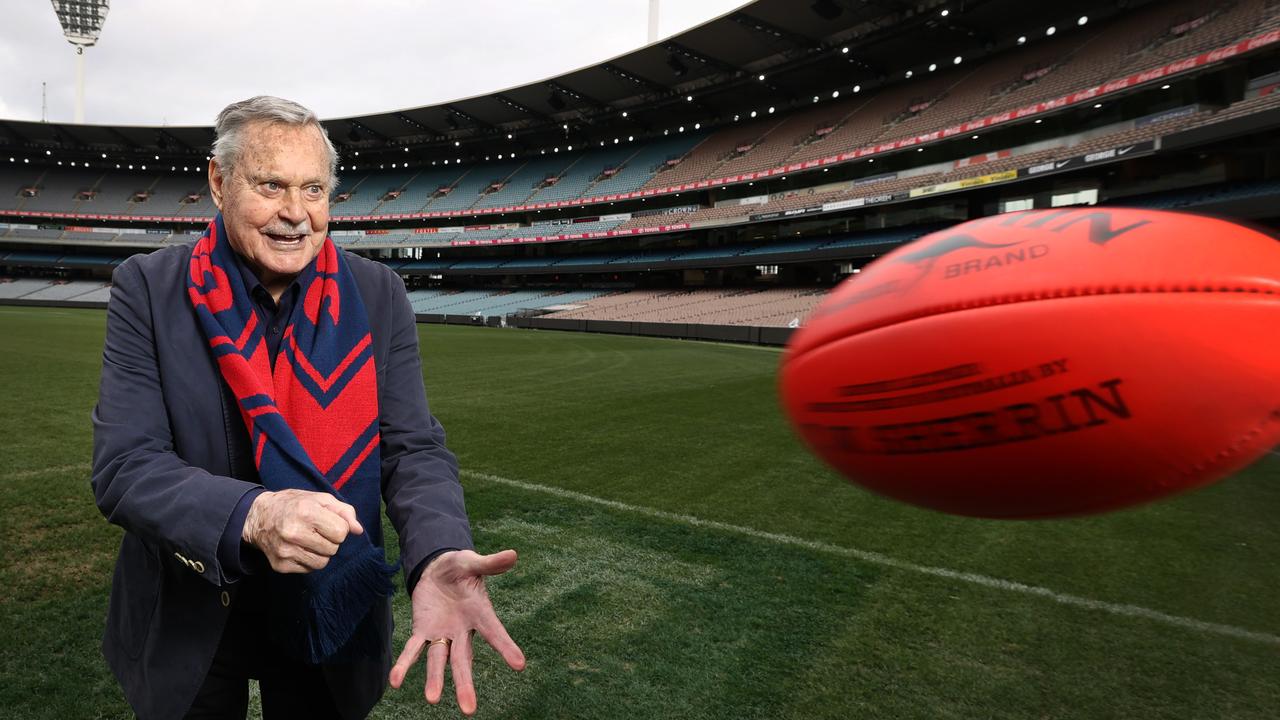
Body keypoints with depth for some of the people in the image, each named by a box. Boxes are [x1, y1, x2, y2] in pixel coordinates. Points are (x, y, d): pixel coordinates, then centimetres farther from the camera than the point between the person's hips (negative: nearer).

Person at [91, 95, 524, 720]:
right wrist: (252, 516, -38)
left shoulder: (378, 295, -10)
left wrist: (439, 556, -34)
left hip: (330, 617, 1)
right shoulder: (148, 288, -13)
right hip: (187, 626, -1)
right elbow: (123, 466, -18)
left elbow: (413, 449, -14)